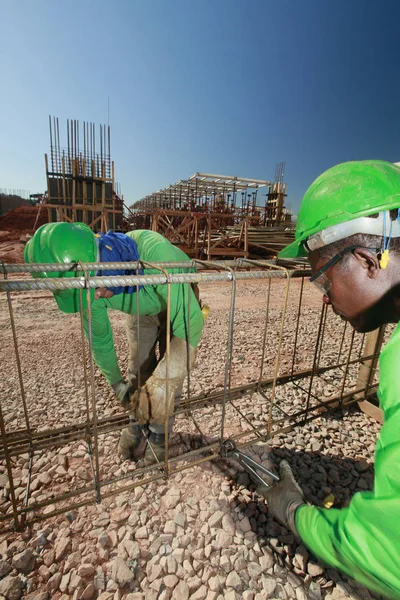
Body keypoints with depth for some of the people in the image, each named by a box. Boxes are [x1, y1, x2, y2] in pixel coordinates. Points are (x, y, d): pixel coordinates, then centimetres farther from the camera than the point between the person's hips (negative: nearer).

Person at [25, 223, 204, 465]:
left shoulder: (155, 254, -45)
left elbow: (190, 323, -35)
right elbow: (98, 336, -8)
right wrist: (115, 381, 4)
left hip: (181, 306, -3)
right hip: (142, 310, 4)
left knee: (167, 376, -8)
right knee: (138, 370, 3)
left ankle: (159, 430, 20)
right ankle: (137, 423, 31)